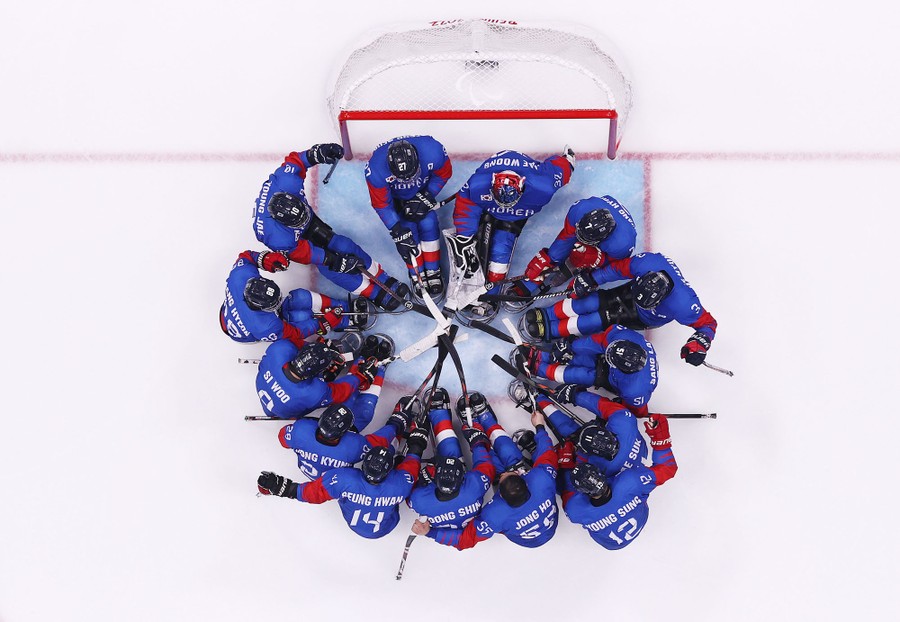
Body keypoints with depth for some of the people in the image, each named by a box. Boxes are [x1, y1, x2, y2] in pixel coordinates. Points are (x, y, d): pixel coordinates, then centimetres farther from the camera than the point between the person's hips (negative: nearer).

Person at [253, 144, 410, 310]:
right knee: (328, 268, -15)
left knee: (342, 245, -4)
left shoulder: (287, 181, -39)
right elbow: (302, 252, -31)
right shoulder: (276, 236, -46)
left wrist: (316, 153, -35)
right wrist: (334, 261, -29)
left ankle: (383, 279, 15)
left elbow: (294, 160, -19)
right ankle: (375, 294, 3)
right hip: (292, 244, -5)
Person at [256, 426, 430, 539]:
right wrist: (417, 443, -1)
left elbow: (312, 493, -30)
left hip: (352, 523, 1)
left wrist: (284, 488, -19)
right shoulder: (401, 484, -40)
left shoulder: (344, 480, -43)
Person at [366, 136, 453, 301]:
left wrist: (426, 197, -19)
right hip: (394, 196, -1)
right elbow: (381, 205, -25)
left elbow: (444, 174, -15)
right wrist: (398, 232, -26)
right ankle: (417, 275, 7)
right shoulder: (376, 169, -41)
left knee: (428, 224, -11)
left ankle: (433, 274, 5)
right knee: (407, 229, -11)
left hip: (422, 191, 1)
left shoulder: (433, 152, -40)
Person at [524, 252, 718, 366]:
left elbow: (707, 322, -28)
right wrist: (593, 279, -14)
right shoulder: (649, 261, -36)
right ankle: (545, 316, 5)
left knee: (598, 320, -13)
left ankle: (551, 330, 0)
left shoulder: (682, 304, -43)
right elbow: (620, 267, -17)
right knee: (589, 301, -12)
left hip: (645, 319, -3)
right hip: (630, 290, 3)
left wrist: (699, 345, -42)